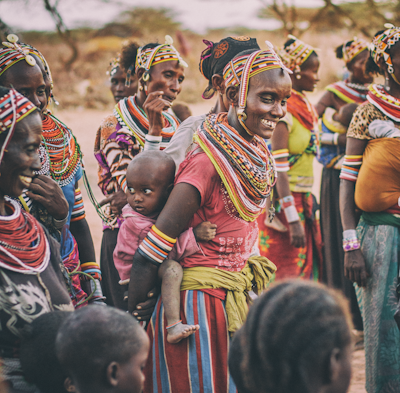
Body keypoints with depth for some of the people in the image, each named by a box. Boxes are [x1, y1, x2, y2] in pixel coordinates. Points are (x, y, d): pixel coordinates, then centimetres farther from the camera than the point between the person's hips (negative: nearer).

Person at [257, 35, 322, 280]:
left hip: (304, 200, 9)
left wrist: (310, 203, 16)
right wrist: (292, 220, -23)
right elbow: (279, 170, -20)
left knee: (308, 269, 10)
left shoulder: (307, 108, 12)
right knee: (287, 278, -4)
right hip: (284, 202, -9)